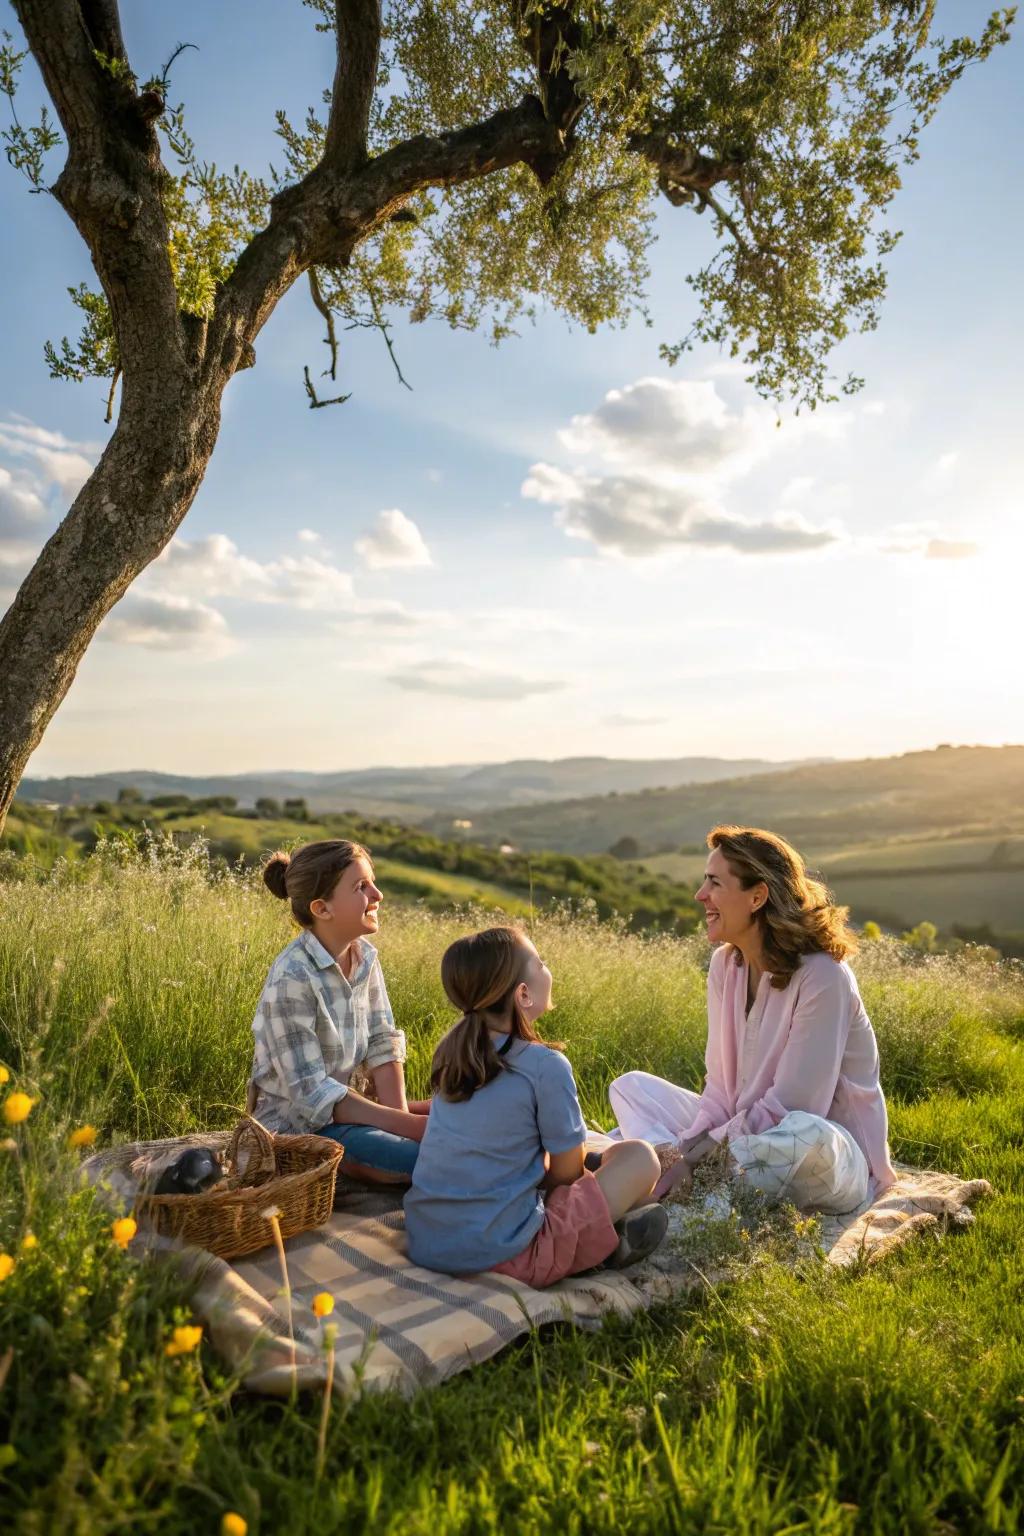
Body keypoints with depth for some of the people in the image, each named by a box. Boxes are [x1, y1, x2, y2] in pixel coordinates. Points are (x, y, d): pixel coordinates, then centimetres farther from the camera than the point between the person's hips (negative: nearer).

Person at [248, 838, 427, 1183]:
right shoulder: (291, 979, -24)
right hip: (298, 1124, -8)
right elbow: (311, 1092, -24)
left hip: (344, 1104, 8)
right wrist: (408, 1125, -25)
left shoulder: (364, 956, -1)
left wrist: (401, 1114, -16)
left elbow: (383, 1044, 0)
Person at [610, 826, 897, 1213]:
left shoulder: (821, 976, -21)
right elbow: (722, 1087, 0)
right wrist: (685, 1149, -18)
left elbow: (788, 1108, -23)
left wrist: (695, 1153, -25)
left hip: (831, 1153, -7)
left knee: (804, 1136, -41)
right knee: (630, 1086, 0)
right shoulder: (725, 965, 0)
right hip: (742, 1132, 7)